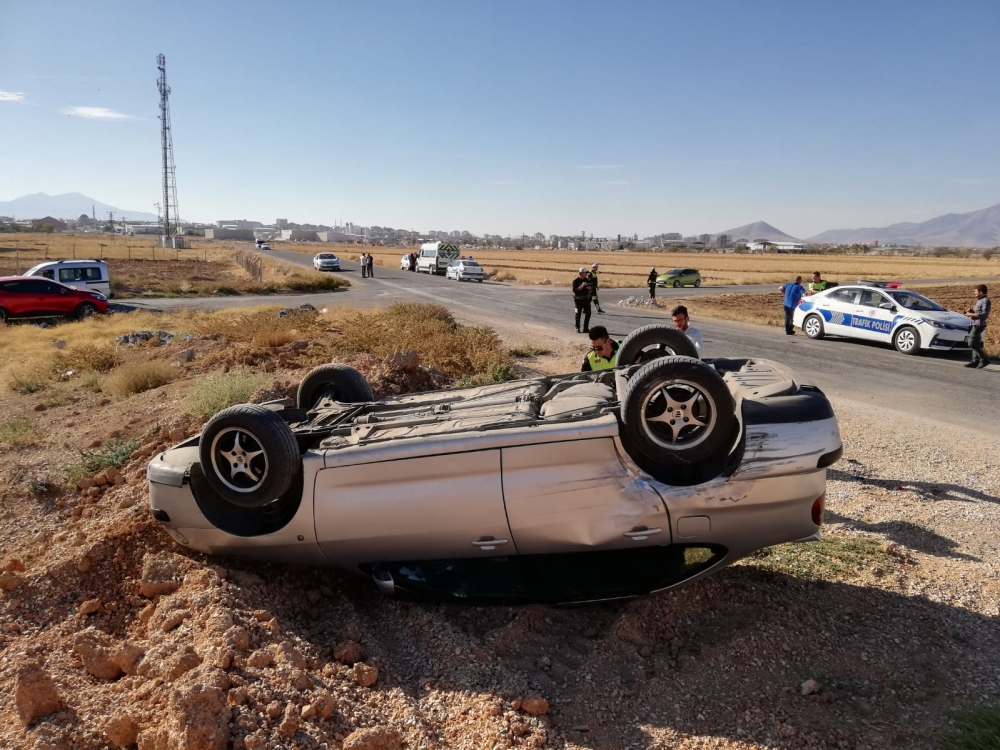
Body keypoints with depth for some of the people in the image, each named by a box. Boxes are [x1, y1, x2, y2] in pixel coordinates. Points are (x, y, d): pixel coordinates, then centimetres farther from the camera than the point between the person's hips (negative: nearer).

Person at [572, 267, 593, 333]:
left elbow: (590, 289, 14)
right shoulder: (576, 281, -10)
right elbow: (574, 290, -18)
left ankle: (585, 328, 13)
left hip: (586, 298, 6)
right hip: (578, 299, -6)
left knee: (588, 313, 4)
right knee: (578, 314, 1)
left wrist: (589, 287, -9)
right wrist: (582, 286, -27)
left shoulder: (587, 280, 8)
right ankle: (577, 329, 9)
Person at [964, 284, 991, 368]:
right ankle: (975, 361, 16)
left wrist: (971, 314, -17)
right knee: (976, 344, 12)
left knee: (972, 344, -12)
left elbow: (984, 314, -21)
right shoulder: (979, 300, 14)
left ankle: (984, 359, -7)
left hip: (979, 325, -10)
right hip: (975, 324, 10)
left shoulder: (985, 301, -14)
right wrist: (970, 310, 5)